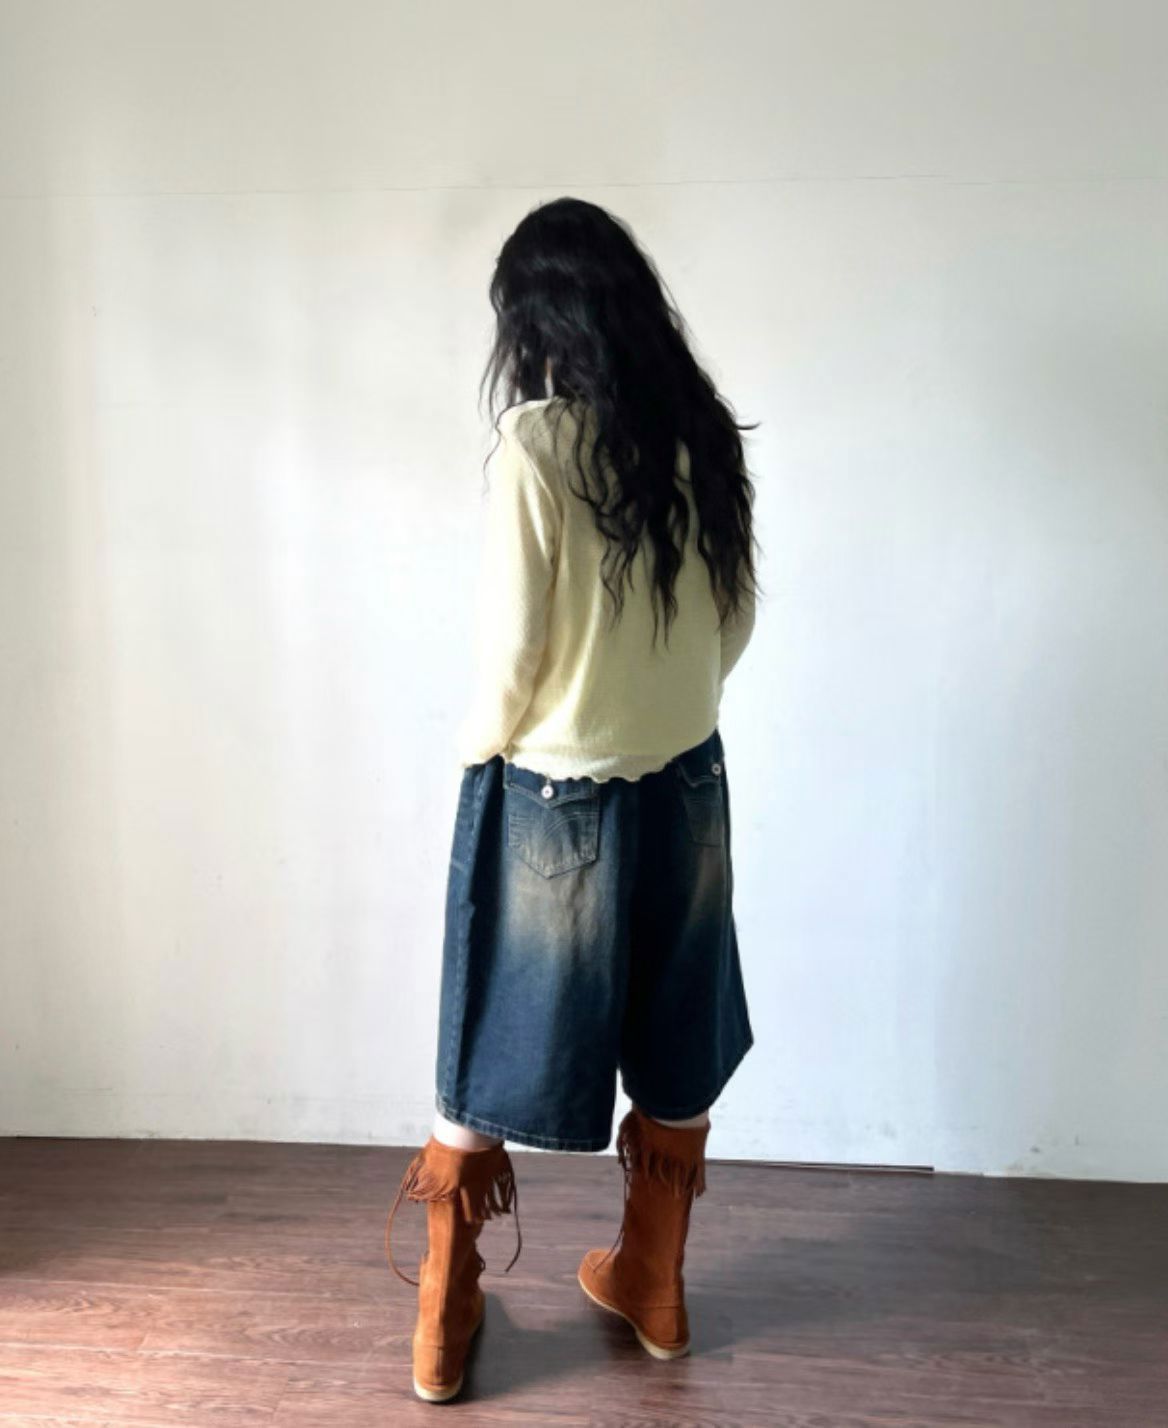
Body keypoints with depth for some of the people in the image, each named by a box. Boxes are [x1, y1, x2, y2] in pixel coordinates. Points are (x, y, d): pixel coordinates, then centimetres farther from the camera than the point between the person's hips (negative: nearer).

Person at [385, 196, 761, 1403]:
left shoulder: (535, 444, -17)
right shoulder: (703, 433, 0)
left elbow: (510, 649, -18)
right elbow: (737, 618, 6)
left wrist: (477, 750, 1)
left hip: (552, 798, -5)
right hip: (685, 787, 6)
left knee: (489, 1052, 12)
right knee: (674, 1050, 19)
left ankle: (443, 1324, 28)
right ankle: (651, 1284, 38)